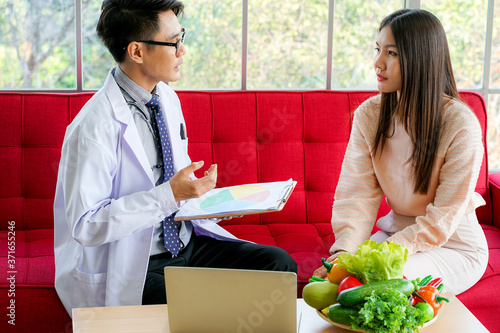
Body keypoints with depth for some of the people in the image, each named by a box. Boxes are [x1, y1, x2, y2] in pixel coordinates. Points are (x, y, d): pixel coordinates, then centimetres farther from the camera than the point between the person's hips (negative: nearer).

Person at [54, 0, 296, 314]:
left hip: (184, 240, 8)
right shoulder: (93, 127, -21)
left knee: (280, 264, -7)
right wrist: (171, 194, -28)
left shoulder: (168, 99, 6)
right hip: (133, 266, -7)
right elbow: (85, 226, -24)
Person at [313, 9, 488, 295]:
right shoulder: (369, 114, -5)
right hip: (397, 234, 4)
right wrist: (345, 249, -26)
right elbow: (357, 193, -8)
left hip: (455, 247, -4)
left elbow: (442, 219, -19)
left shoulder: (461, 124, -20)